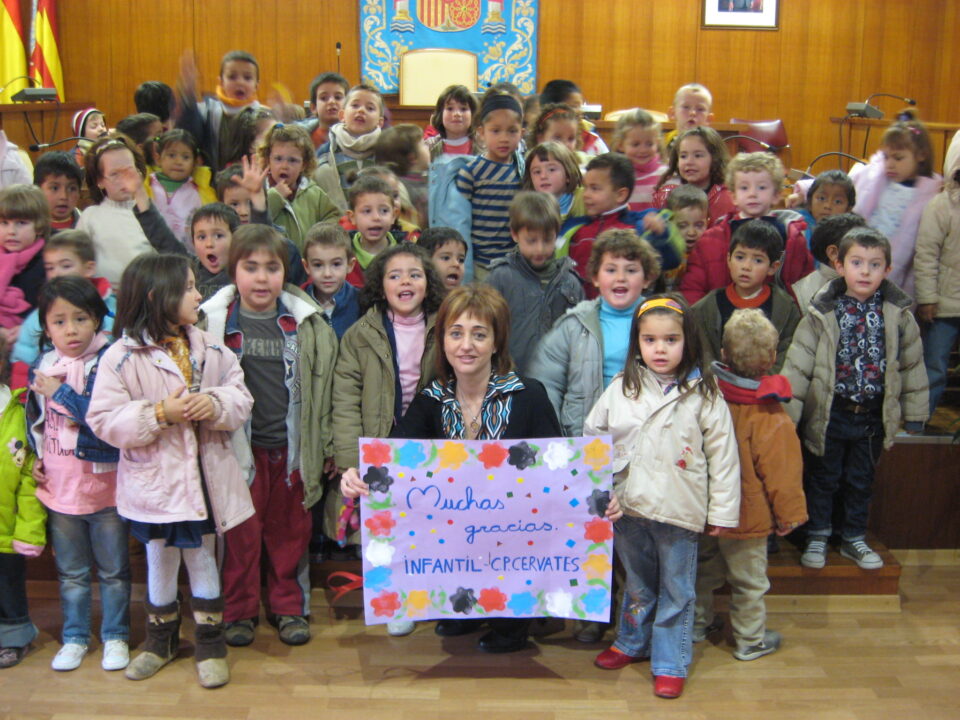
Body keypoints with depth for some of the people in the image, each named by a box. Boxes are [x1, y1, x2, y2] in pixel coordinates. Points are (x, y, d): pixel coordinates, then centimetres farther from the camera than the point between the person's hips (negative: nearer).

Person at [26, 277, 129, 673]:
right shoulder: (43, 367, 3)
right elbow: (33, 420, 18)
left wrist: (61, 393, -19)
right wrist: (35, 458, 8)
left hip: (105, 487, -4)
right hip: (58, 488, 4)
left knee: (113, 570, 11)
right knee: (71, 572, 18)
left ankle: (115, 637, 27)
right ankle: (74, 637, 33)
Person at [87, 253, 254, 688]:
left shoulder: (209, 349, 0)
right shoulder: (121, 357, -12)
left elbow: (241, 397, 2)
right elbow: (104, 421, -15)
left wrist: (217, 404, -19)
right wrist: (160, 414, -24)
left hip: (205, 476, 2)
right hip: (155, 480, -2)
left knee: (202, 556, 14)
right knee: (160, 559, 15)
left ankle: (210, 641, 28)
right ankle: (161, 638, 36)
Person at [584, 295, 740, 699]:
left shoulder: (702, 394, -7)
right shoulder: (621, 389, 0)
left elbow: (723, 455, -5)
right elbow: (592, 436, 10)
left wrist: (722, 510, -5)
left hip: (680, 512, -2)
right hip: (629, 509, 3)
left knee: (676, 591, 9)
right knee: (637, 584, 21)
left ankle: (670, 663, 23)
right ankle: (632, 643, 40)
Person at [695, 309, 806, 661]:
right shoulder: (771, 420, -24)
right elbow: (782, 473, -15)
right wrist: (789, 514, 0)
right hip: (747, 513, -5)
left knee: (704, 566, 22)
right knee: (748, 579, 12)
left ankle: (698, 622, 38)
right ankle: (750, 640, 27)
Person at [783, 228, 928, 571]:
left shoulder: (898, 315, -4)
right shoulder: (823, 313, -11)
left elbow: (912, 364, 5)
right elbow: (798, 363, -12)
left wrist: (915, 412, 7)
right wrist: (787, 413, -16)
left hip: (873, 415, 2)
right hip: (829, 413, -2)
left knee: (861, 480, 17)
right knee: (823, 478, 12)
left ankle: (854, 538, 34)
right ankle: (817, 536, 29)